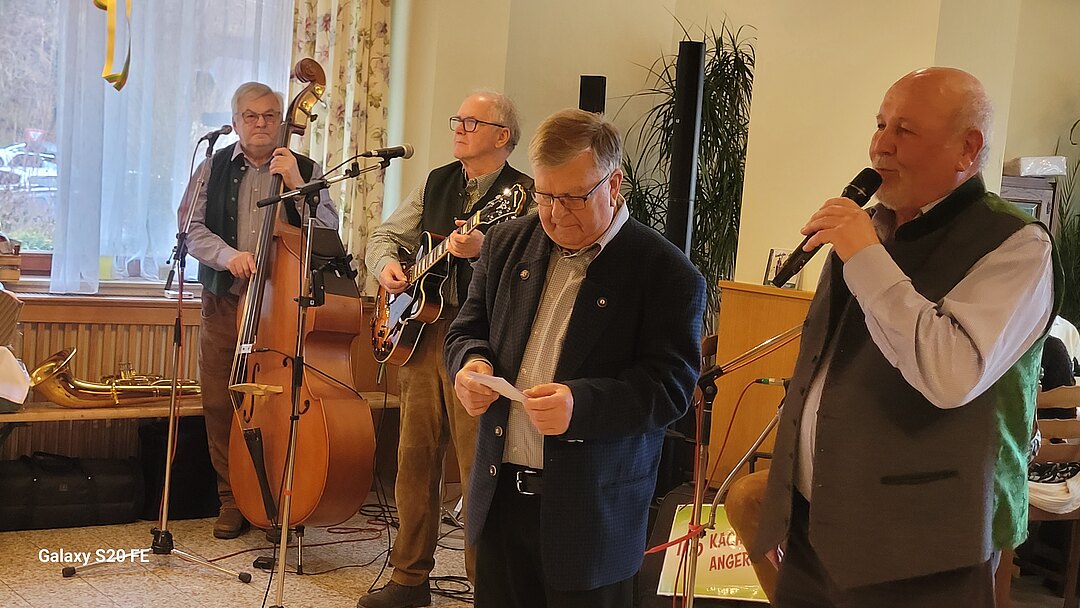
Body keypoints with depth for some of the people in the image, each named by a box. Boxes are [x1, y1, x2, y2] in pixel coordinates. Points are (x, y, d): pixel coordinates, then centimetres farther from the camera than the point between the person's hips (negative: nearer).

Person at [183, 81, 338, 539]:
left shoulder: (305, 170, 7)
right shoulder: (213, 168, 11)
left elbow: (328, 229, -4)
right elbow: (192, 228, 4)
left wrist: (296, 184, -15)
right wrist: (228, 255, -14)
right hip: (225, 301, 2)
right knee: (220, 403, 3)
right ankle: (233, 499, 16)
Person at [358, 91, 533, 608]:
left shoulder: (523, 195, -5)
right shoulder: (437, 183, 15)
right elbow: (384, 235, 21)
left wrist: (481, 250, -33)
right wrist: (386, 265, 0)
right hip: (420, 331, 6)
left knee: (477, 466, -4)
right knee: (415, 457, 12)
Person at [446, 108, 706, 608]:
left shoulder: (667, 273, -8)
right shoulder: (508, 243, 9)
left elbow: (671, 384, -13)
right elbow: (468, 329, 17)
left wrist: (582, 403, -28)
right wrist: (471, 361, -7)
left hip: (591, 510, -4)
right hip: (500, 494, 5)